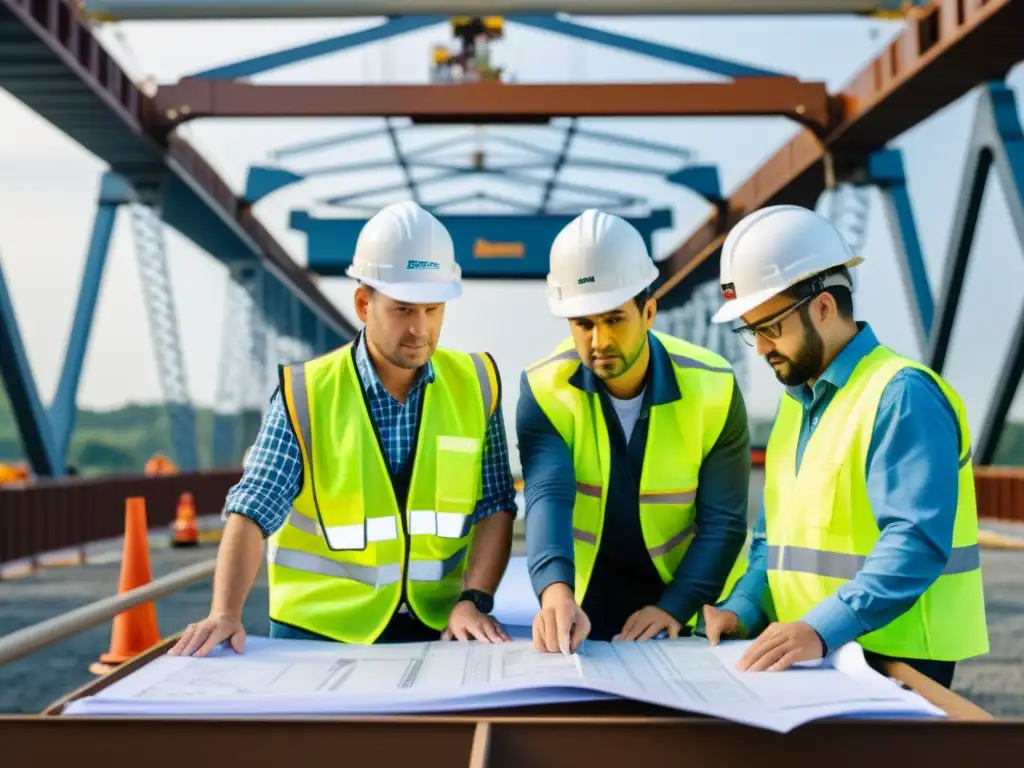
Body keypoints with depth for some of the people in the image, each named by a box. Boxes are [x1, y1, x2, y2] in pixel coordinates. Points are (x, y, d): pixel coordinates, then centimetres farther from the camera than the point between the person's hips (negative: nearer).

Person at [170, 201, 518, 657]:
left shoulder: (475, 387, 2)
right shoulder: (305, 395, -5)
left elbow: (495, 506, 4)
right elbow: (254, 510, -11)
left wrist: (474, 600, -9)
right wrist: (226, 612, -25)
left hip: (439, 629, 2)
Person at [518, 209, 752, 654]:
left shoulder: (712, 388, -12)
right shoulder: (545, 390, -13)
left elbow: (724, 521, -10)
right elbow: (548, 498, -27)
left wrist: (675, 607, -22)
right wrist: (557, 594, -44)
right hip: (586, 608, 0)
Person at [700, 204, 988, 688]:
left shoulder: (902, 396, -10)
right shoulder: (796, 401, 16)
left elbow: (916, 543, -20)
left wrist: (821, 629, -29)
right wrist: (743, 608, 2)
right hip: (807, 656, 7)